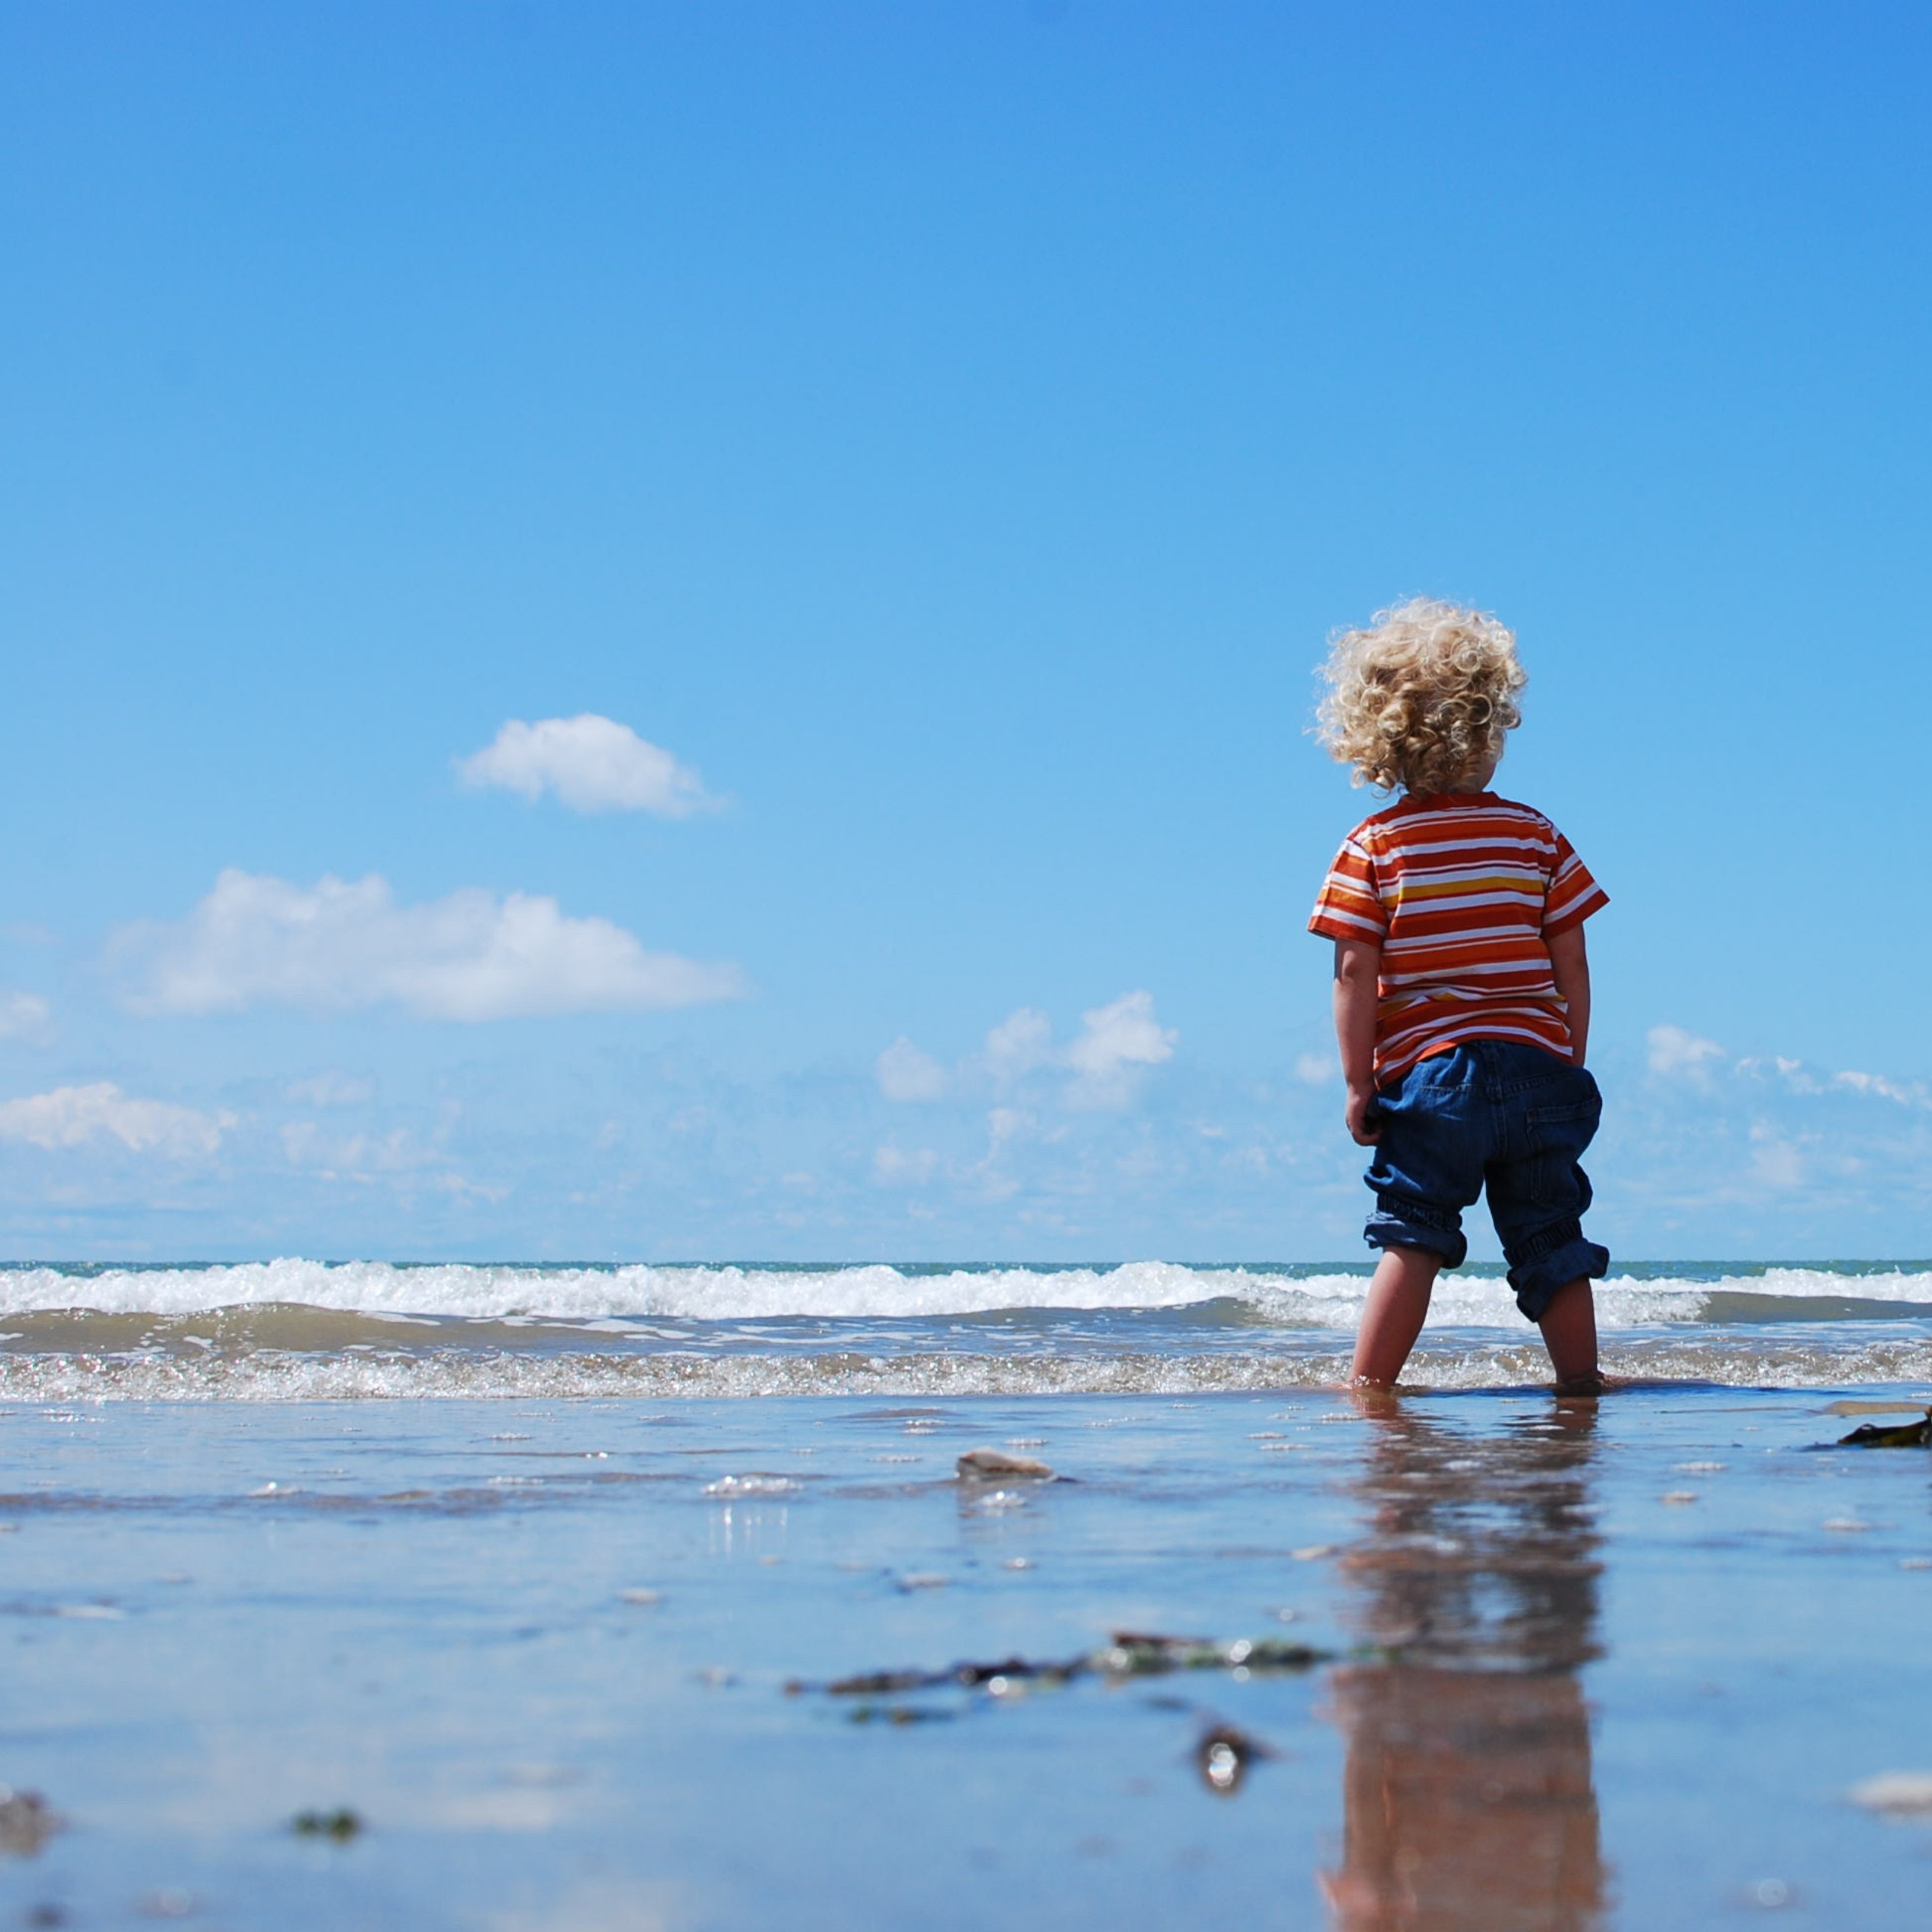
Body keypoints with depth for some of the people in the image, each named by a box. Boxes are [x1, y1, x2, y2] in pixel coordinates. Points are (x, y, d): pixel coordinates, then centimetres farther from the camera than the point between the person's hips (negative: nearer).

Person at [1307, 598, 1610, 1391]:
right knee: (1551, 1242, 10)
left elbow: (1356, 975, -6)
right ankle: (1580, 1384, 13)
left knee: (1413, 1236, 2)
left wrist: (1359, 1085, -2)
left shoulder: (1372, 847, -1)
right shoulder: (1536, 836, 4)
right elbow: (1570, 964, 4)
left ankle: (1368, 1386, -4)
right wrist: (1570, 1066, 14)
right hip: (1537, 1065, 2)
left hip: (1428, 1073, -2)